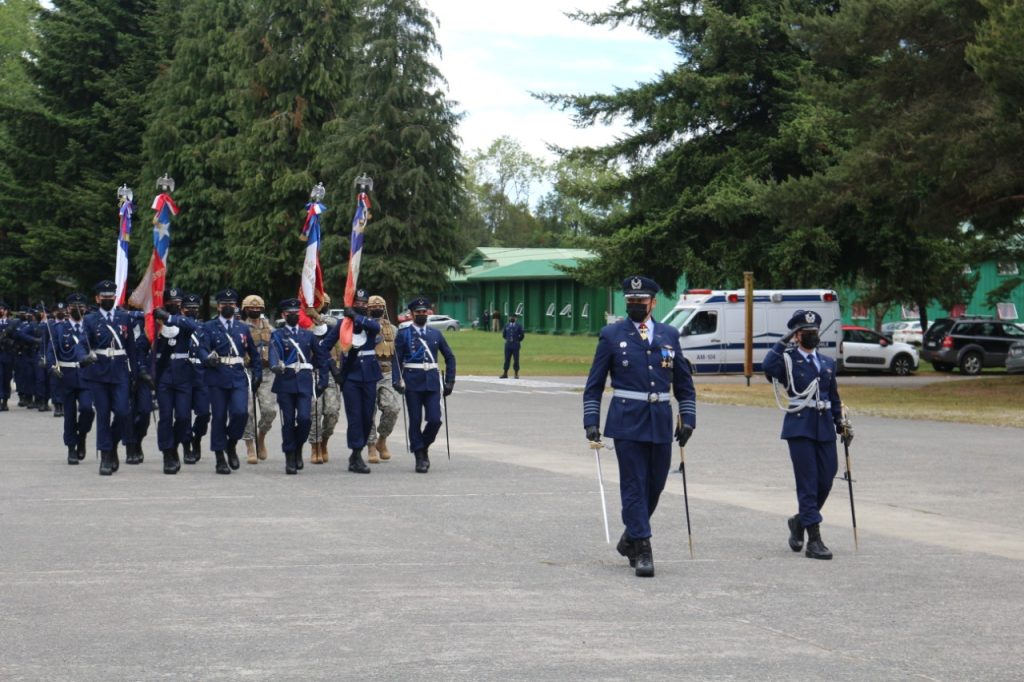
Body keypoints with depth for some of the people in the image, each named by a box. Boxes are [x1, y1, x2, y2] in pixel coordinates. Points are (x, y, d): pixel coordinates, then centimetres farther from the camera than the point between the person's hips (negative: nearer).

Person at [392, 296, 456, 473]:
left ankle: (423, 447, 19)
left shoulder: (436, 334, 12)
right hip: (412, 383, -2)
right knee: (415, 421, -1)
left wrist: (449, 381, 10)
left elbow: (450, 357, 17)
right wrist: (397, 381, -13)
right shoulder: (403, 334, 3)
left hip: (432, 382, 2)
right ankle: (420, 458, 7)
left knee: (434, 419, -7)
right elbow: (396, 359, -1)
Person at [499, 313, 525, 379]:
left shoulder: (519, 326, 0)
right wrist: (508, 340, 13)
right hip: (508, 344, 3)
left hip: (515, 345, -3)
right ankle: (505, 374, 6)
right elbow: (504, 334, 18)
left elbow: (522, 335, 1)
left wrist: (518, 341, 6)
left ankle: (516, 374, 5)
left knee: (516, 359, -1)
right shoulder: (506, 326, 10)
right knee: (507, 359, 3)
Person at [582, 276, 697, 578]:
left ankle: (630, 538, 29)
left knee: (655, 485, 9)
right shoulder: (611, 335, 2)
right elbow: (594, 385, 4)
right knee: (634, 485, -5)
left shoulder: (669, 335, 10)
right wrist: (591, 422, -5)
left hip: (661, 421, 3)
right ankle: (642, 550, -2)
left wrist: (687, 418, 6)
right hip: (627, 421, -3)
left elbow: (684, 383, 15)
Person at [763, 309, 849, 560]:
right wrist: (784, 341, -13)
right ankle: (814, 540, -6)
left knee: (826, 481, 6)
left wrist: (840, 423, 12)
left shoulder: (828, 363, 17)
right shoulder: (788, 359, 0)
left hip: (824, 428, 6)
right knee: (808, 482, -8)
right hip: (799, 427, -5)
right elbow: (768, 366, -22)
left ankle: (800, 521, 31)